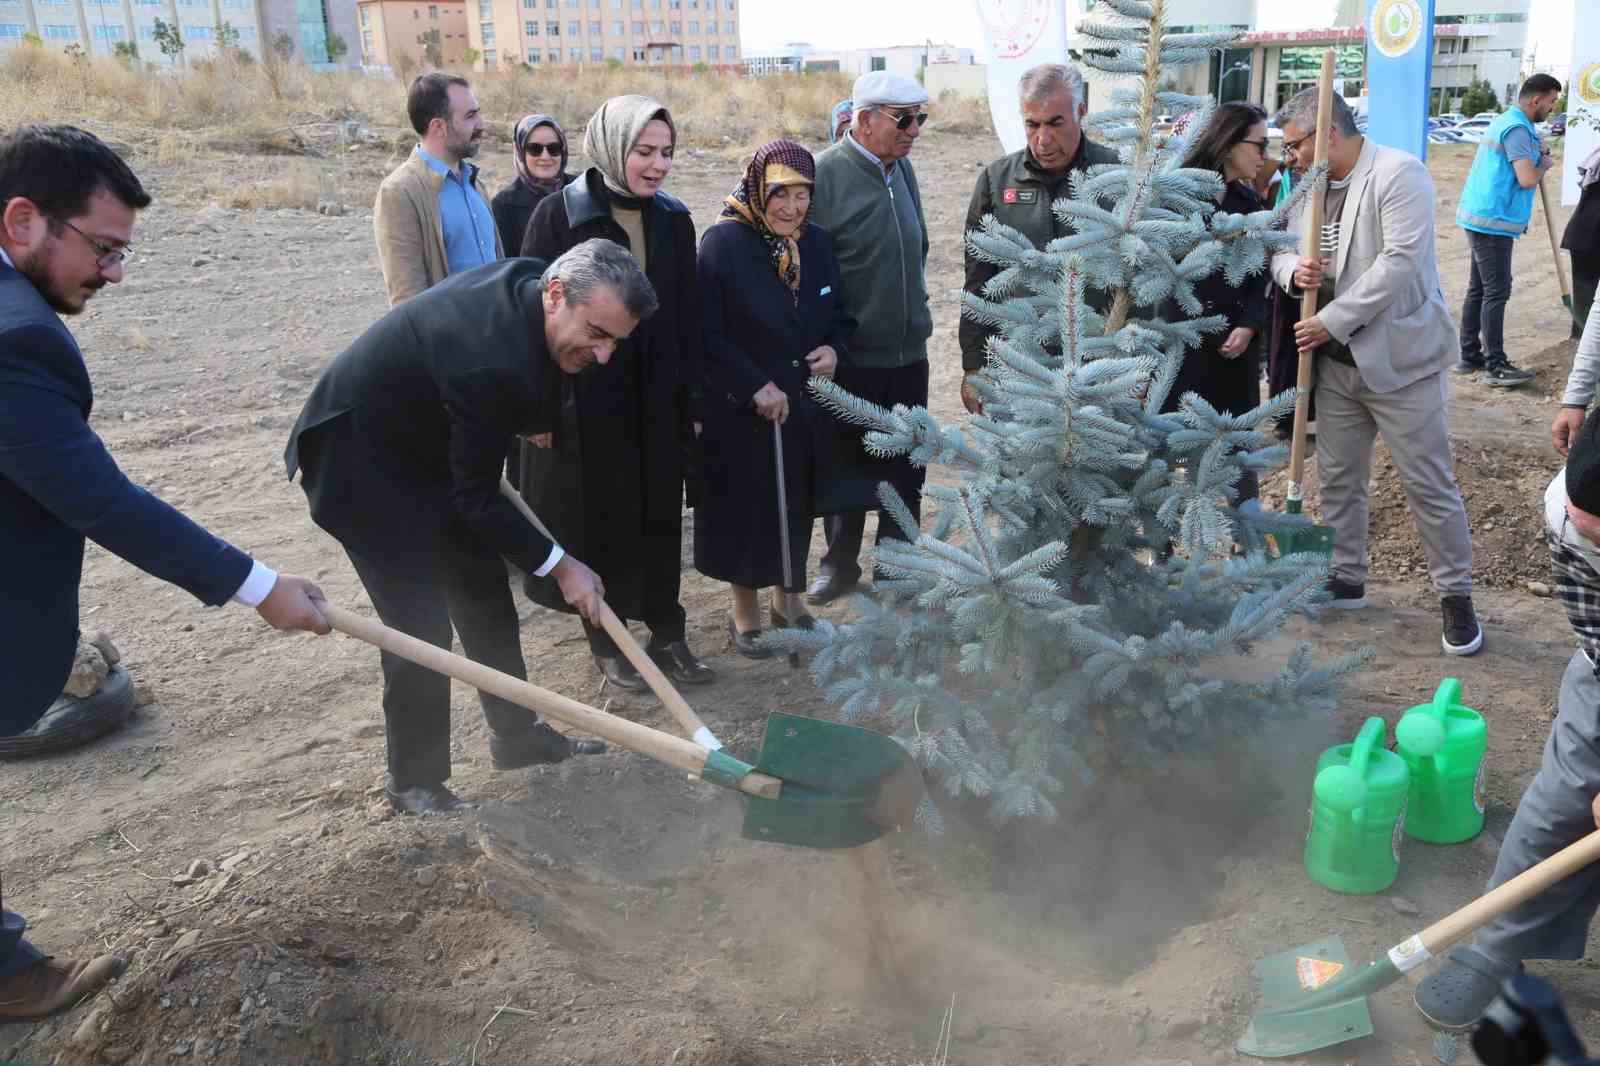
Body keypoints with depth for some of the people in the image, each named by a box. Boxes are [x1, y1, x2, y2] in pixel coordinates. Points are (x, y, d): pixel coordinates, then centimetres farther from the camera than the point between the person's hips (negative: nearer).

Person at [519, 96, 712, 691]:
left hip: (656, 399, 4)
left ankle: (666, 632, 24)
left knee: (659, 516, 10)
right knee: (598, 518, 8)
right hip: (585, 401, -3)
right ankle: (606, 637, 24)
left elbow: (688, 318, 7)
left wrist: (692, 401, 6)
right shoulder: (559, 215, -9)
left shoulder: (673, 220, 4)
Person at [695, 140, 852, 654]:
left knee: (795, 506, 14)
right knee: (745, 509, 7)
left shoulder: (817, 244, 3)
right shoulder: (723, 243, -14)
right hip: (739, 410, -5)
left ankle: (786, 603, 33)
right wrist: (754, 386, -19)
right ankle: (745, 613, 24)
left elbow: (838, 315, 14)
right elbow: (707, 333, -16)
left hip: (804, 405, 5)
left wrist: (833, 348, -6)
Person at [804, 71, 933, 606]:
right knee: (846, 463, 10)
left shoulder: (902, 168, 6)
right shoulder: (825, 175, -15)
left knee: (905, 465, 13)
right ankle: (841, 562, 27)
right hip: (849, 357, -5)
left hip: (908, 351, 6)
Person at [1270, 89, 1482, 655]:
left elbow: (1400, 262, -23)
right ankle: (1346, 580, 31)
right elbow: (1282, 251, 15)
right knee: (1338, 478, 15)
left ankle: (1456, 595, 15)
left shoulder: (1399, 173, -14)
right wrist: (1293, 270, -10)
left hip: (1397, 358, -7)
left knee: (1429, 485, 2)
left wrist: (1331, 321, -22)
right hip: (1336, 361, 7)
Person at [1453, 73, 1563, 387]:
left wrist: (1535, 154, 9)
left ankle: (1470, 356, 20)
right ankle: (1495, 366, -5)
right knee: (1497, 291, -8)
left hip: (1482, 218, 10)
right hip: (1493, 220, -10)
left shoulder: (1506, 121, 16)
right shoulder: (1517, 129, -15)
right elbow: (1527, 179, -22)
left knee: (1478, 288, 14)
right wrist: (1544, 164, -3)